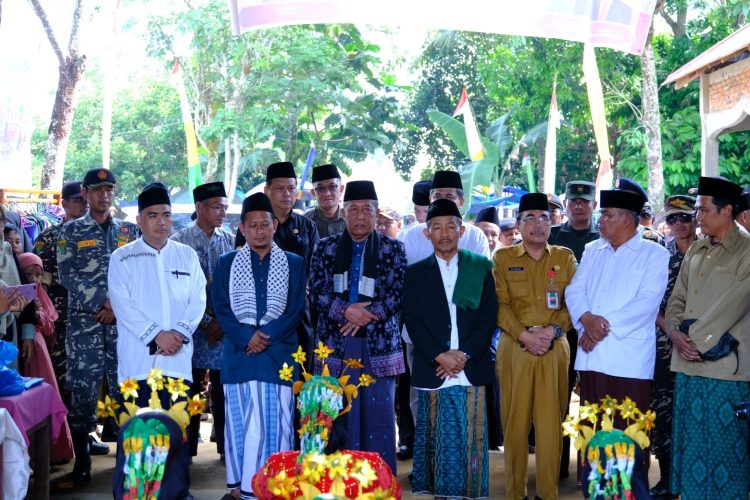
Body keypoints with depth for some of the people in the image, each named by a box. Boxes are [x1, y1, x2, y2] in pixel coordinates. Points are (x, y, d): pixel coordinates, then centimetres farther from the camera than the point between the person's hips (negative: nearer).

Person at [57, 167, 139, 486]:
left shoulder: (128, 231, 12)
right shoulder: (71, 231, 6)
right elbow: (67, 275, -2)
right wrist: (100, 304, -11)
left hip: (123, 321, 2)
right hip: (84, 322, -1)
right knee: (83, 388, -1)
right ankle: (82, 461, 8)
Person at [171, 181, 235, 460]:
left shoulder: (231, 241, 7)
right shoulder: (179, 242, -2)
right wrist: (206, 321, -8)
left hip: (226, 328, 2)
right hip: (193, 328, -2)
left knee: (224, 389, 3)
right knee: (189, 391, 5)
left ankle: (226, 446, 13)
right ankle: (187, 449, 14)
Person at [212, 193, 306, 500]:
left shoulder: (294, 264, 8)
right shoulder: (227, 263, 9)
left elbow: (296, 308, 1)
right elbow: (221, 307, 2)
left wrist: (268, 336, -12)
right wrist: (245, 337, -13)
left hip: (278, 353, -1)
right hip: (239, 351, 1)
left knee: (275, 420, -3)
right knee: (240, 417, 3)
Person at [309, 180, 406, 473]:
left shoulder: (392, 249, 7)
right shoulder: (326, 248, 10)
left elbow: (397, 295, -2)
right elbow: (317, 292, 2)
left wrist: (366, 315, -13)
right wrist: (346, 311, -14)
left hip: (378, 342, -1)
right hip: (335, 343, 1)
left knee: (379, 414, -1)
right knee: (338, 416, 2)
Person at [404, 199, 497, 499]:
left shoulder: (481, 268, 9)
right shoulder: (416, 273, 10)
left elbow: (488, 316, 3)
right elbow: (413, 320, 1)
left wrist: (464, 354, -9)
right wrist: (440, 356, -11)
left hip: (471, 369, 0)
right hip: (432, 370, 0)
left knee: (471, 438, 0)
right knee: (439, 440, 2)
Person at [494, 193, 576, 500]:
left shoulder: (565, 257, 11)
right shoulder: (503, 258, 7)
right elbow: (500, 304, -1)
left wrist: (554, 330, -12)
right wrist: (524, 335, -14)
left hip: (555, 349, 1)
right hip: (515, 348, -1)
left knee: (551, 422, 0)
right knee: (515, 421, 1)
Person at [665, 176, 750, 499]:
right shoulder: (696, 251, 14)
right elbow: (677, 299, 16)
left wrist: (696, 339, -12)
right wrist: (675, 332, -3)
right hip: (688, 364, 6)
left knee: (724, 444, 0)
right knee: (689, 442, 11)